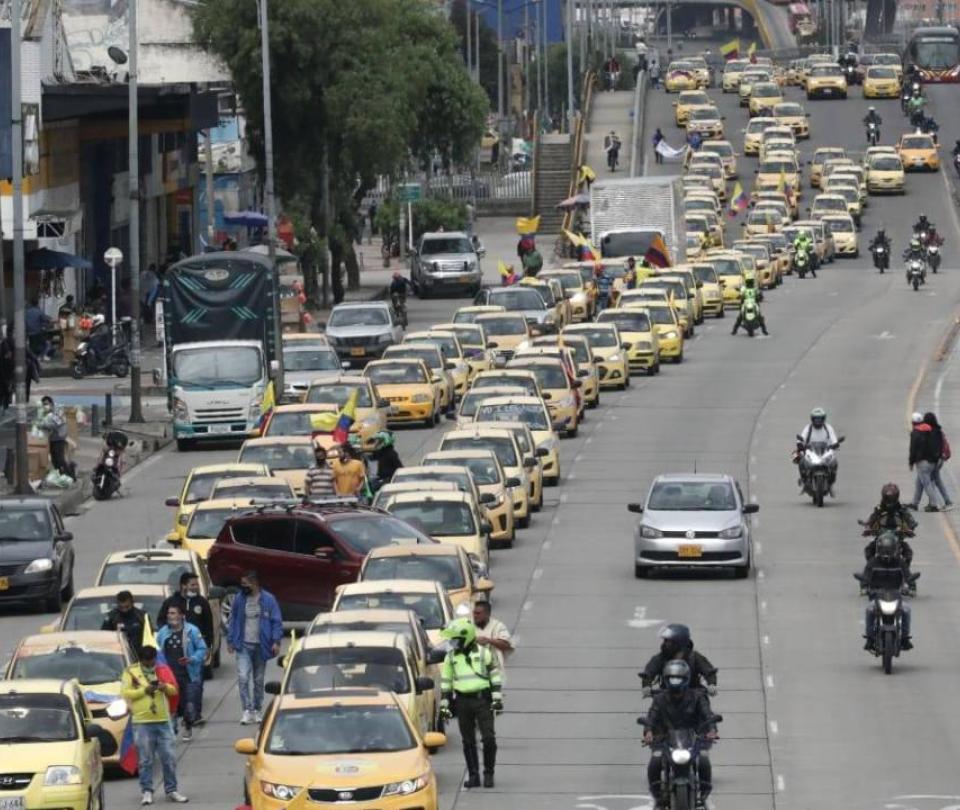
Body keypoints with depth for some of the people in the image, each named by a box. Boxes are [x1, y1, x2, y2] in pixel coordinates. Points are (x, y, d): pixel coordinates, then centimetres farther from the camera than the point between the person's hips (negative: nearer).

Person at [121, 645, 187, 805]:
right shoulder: (130, 672, 3)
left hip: (163, 721, 3)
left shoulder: (162, 670, 12)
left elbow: (174, 690, 13)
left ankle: (171, 790, 12)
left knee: (169, 758, 4)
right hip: (142, 722, -3)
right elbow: (125, 693, -6)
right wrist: (144, 691, -16)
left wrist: (166, 687, -8)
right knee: (145, 760, -1)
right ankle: (146, 791, 6)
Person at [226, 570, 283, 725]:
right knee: (243, 677, -14)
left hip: (261, 646, -1)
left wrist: (276, 641, -11)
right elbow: (233, 620, 10)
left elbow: (277, 621, -2)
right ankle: (247, 710, -14)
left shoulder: (268, 600, -3)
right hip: (243, 645, 1)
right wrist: (230, 641, 6)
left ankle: (258, 710, 22)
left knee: (258, 679, 10)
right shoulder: (239, 599, 3)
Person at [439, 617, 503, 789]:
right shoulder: (451, 657, 8)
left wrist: (497, 699, -5)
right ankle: (473, 775, 12)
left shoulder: (484, 652, 0)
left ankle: (489, 774, 5)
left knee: (488, 738, -6)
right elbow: (445, 682, 12)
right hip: (462, 702, 3)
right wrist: (444, 705, 8)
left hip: (483, 700, -3)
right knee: (468, 741, 4)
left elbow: (496, 676, 1)